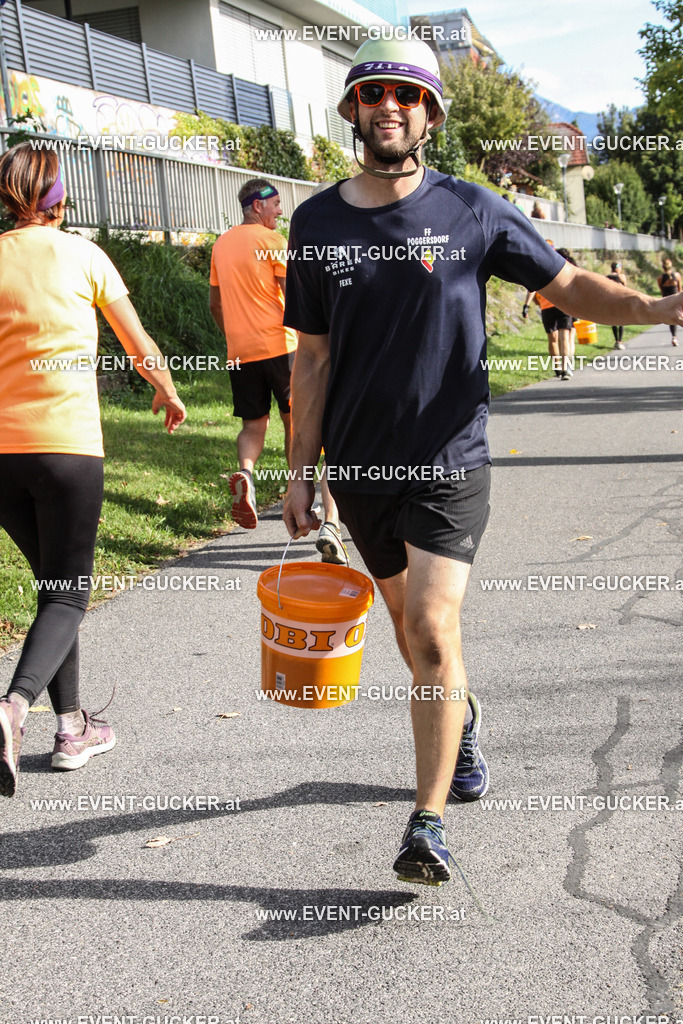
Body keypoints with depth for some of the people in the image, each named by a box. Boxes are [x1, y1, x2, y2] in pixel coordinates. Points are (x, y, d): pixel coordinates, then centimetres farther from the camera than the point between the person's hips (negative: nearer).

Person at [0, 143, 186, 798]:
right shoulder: (82, 255, -1)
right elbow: (139, 346, 8)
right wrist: (169, 394, 28)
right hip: (67, 446, -4)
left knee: (53, 584, 18)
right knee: (68, 594, 2)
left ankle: (71, 727, 22)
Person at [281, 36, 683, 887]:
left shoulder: (471, 212, -3)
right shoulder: (317, 224, 3)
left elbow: (570, 286, 2)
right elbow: (313, 358, 7)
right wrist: (300, 472, 5)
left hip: (448, 462, -3)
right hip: (359, 465, 3)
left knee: (432, 630, -14)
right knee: (410, 625, 16)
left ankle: (428, 823, -6)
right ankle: (461, 720, 46)